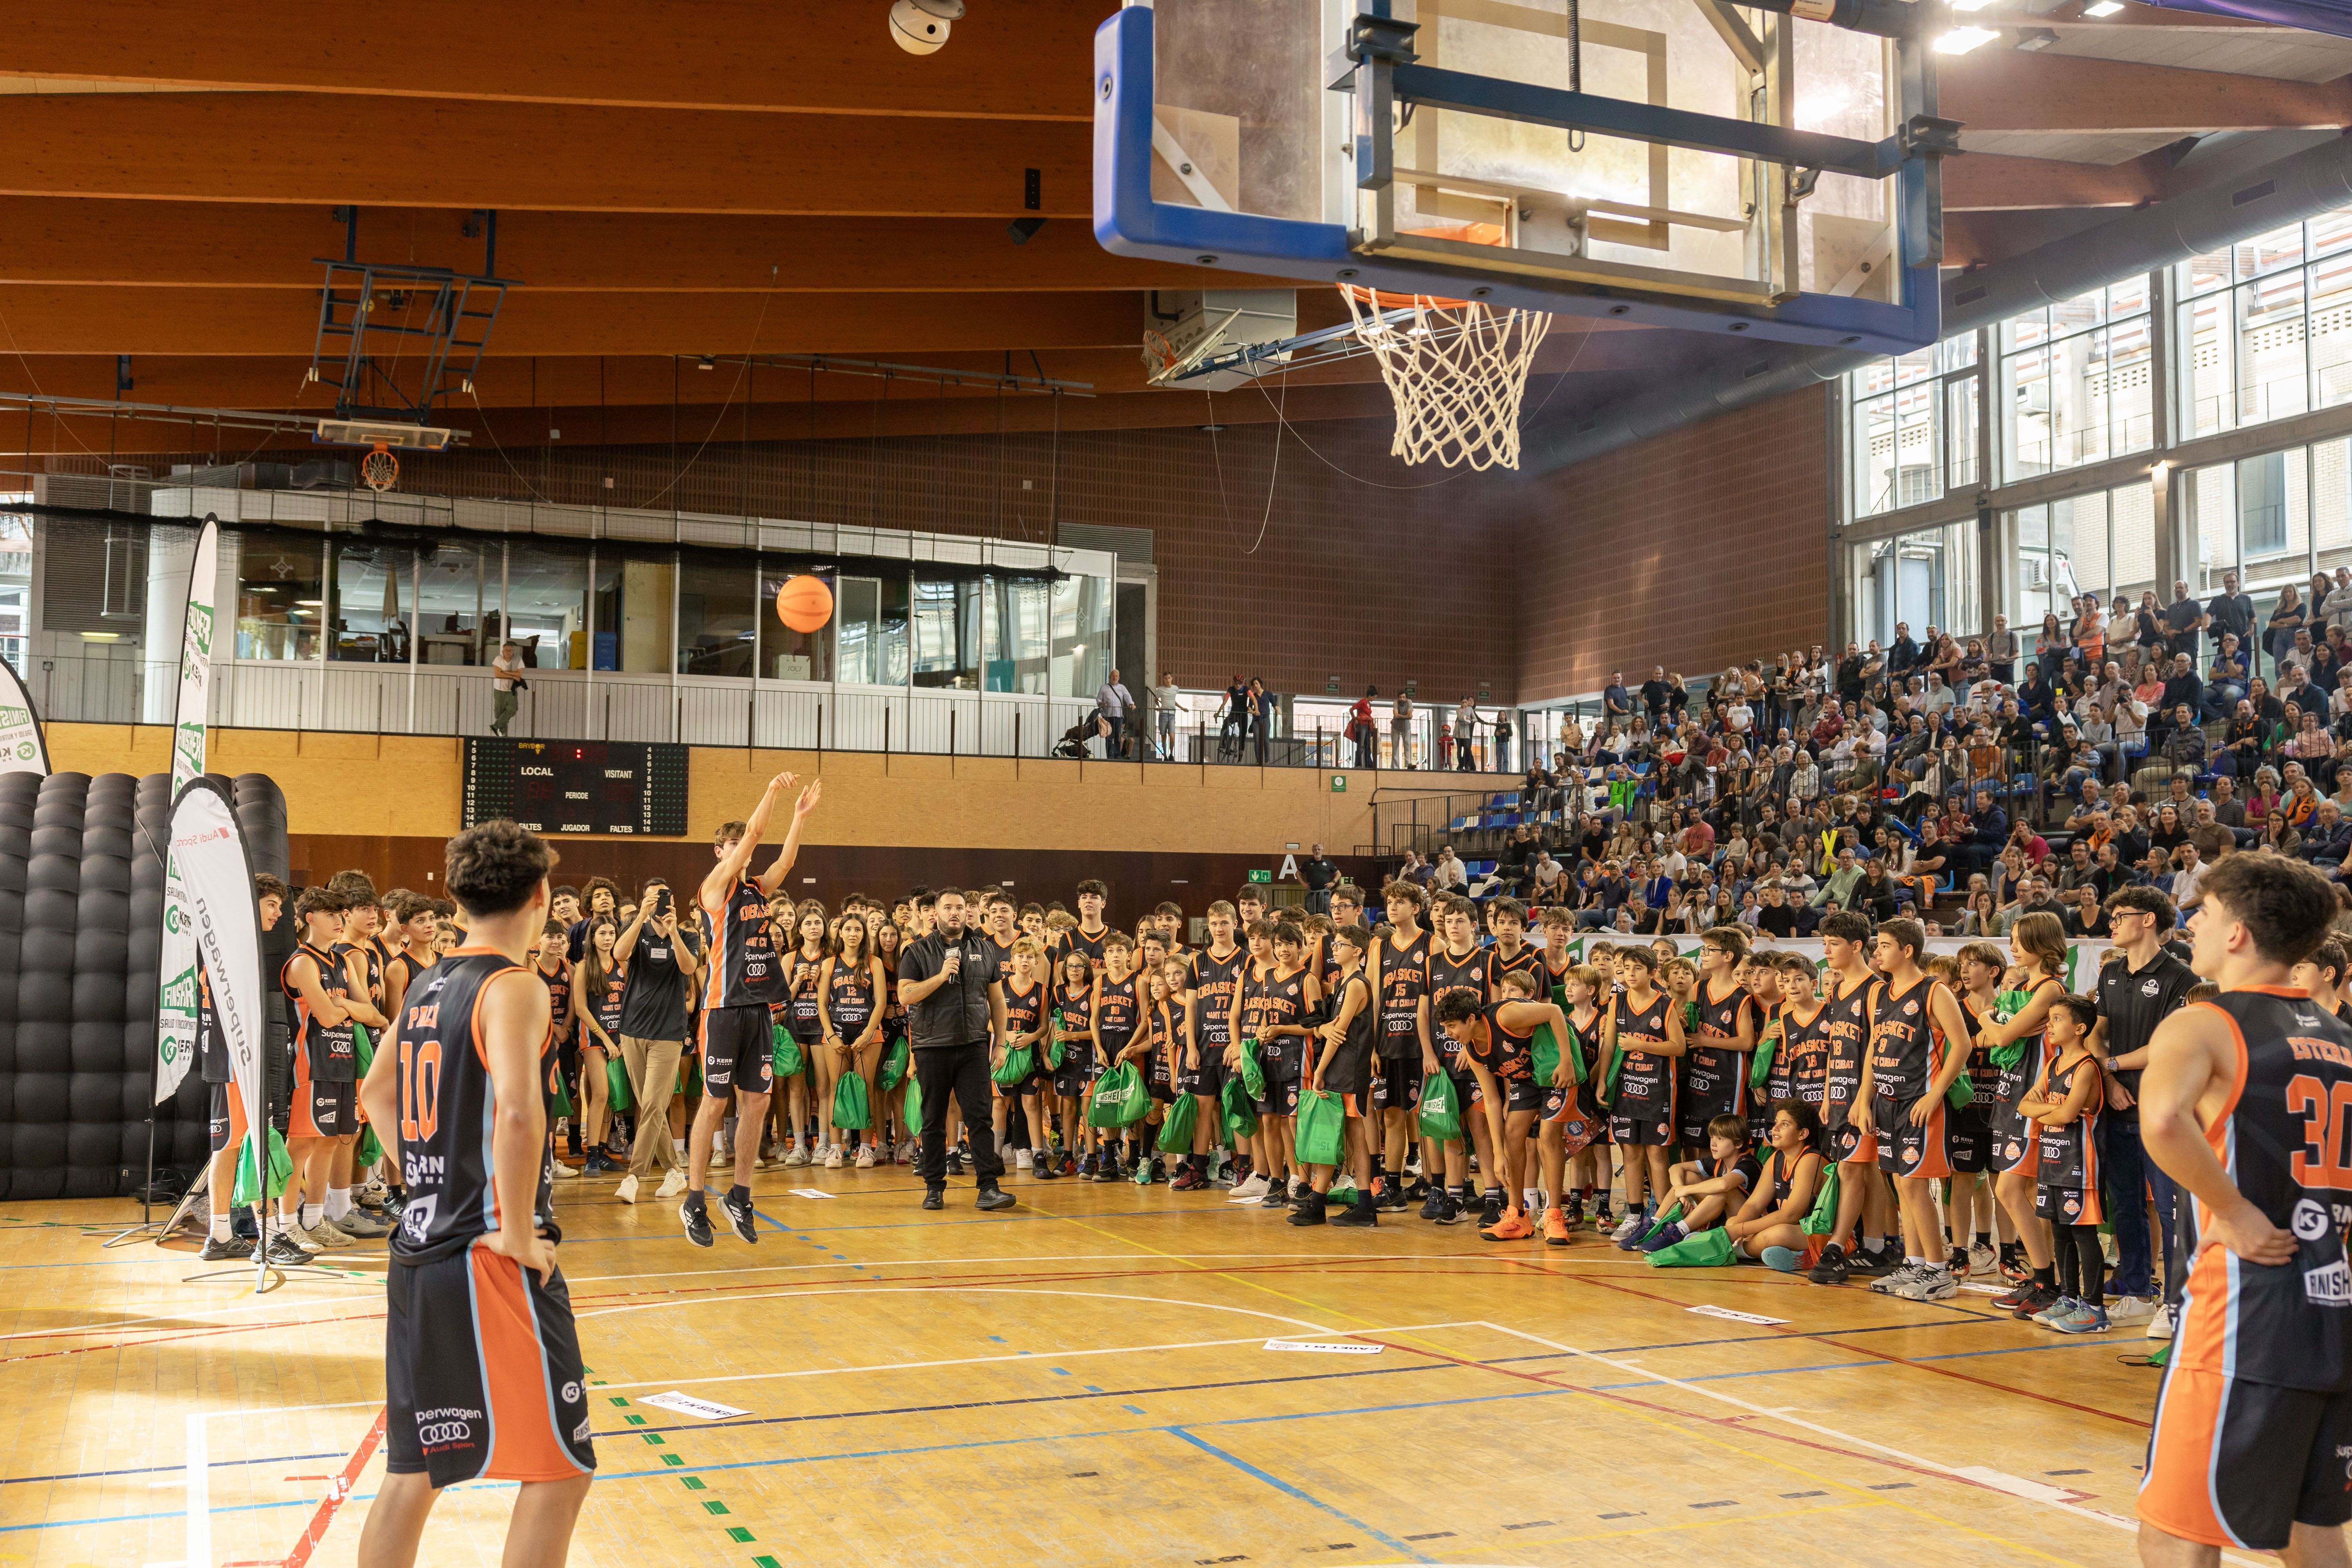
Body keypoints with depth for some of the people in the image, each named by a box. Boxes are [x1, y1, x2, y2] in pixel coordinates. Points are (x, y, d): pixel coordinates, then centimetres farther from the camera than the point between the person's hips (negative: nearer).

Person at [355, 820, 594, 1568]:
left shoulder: (427, 986, 12)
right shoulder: (513, 987, -14)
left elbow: (376, 1094, 25)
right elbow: (518, 1113, -29)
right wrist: (516, 1234, -20)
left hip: (420, 1253, 8)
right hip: (490, 1262, -8)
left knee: (414, 1469, 17)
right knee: (559, 1470, 0)